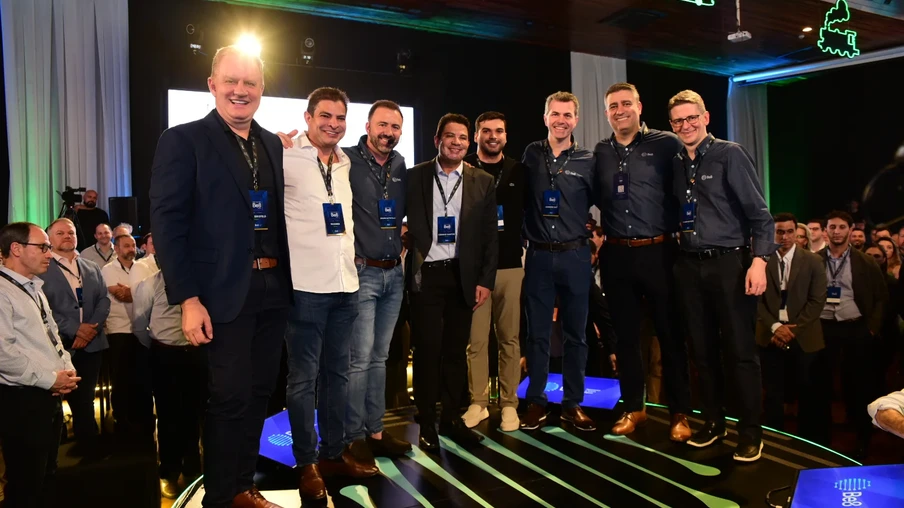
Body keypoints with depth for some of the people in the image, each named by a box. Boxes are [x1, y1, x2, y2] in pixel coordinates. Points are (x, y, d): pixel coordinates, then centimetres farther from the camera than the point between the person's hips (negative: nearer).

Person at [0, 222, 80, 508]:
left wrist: (67, 368, 4)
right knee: (25, 485, 3)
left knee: (46, 477, 20)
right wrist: (51, 379, -16)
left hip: (48, 395, 9)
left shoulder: (34, 288, 15)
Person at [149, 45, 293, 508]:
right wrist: (188, 299, -16)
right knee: (230, 399, 1)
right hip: (224, 293, -5)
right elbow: (167, 223, -11)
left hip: (273, 288, 6)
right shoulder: (183, 140, -5)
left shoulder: (273, 144, 12)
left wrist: (287, 280, 7)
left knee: (258, 394, 13)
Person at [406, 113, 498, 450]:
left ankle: (451, 418, 22)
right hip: (426, 274, -2)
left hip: (463, 274, 2)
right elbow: (406, 224, 3)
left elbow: (490, 235, 5)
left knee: (456, 349, 9)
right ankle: (427, 423, 13)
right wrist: (411, 266, -6)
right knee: (427, 349, 2)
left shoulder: (483, 181, 5)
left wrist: (486, 280, -1)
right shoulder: (415, 176, 1)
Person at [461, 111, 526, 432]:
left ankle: (509, 404, 16)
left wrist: (523, 246, 3)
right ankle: (478, 402, 14)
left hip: (510, 265, 1)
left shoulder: (518, 171, 9)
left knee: (509, 339, 6)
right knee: (476, 339, 2)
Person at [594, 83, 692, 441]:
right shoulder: (599, 153, 8)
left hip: (658, 252, -3)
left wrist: (681, 230, -8)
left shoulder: (666, 144, -3)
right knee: (625, 334, 11)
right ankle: (634, 407, 26)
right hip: (616, 255, 4)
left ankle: (680, 413, 18)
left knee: (670, 334, 5)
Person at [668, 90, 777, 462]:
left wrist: (759, 260, -19)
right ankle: (713, 421, 26)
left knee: (740, 352, 0)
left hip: (729, 263, -5)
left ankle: (750, 431, 13)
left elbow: (759, 213, -9)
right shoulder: (675, 164, 11)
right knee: (703, 350, 11)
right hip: (690, 267, 5)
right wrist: (675, 256, 3)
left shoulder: (730, 154, -4)